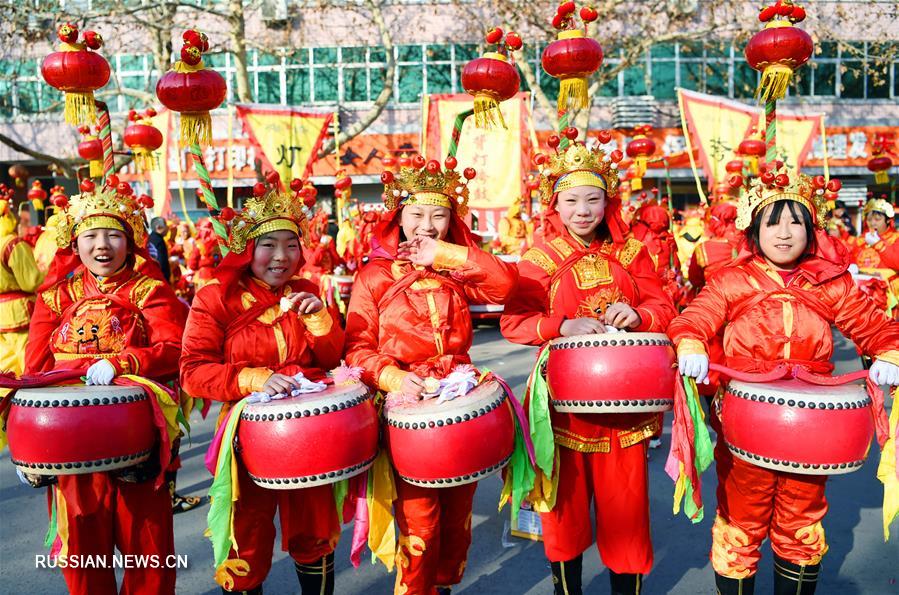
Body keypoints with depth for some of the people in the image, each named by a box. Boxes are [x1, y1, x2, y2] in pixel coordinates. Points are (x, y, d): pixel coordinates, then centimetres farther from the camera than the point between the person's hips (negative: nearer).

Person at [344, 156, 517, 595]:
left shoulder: (457, 271, 8)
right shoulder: (375, 276, -1)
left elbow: (504, 283, -11)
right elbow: (358, 347, -6)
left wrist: (444, 255, -12)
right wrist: (393, 377, -23)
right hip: (410, 407, -3)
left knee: (457, 517, 16)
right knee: (420, 523, -1)